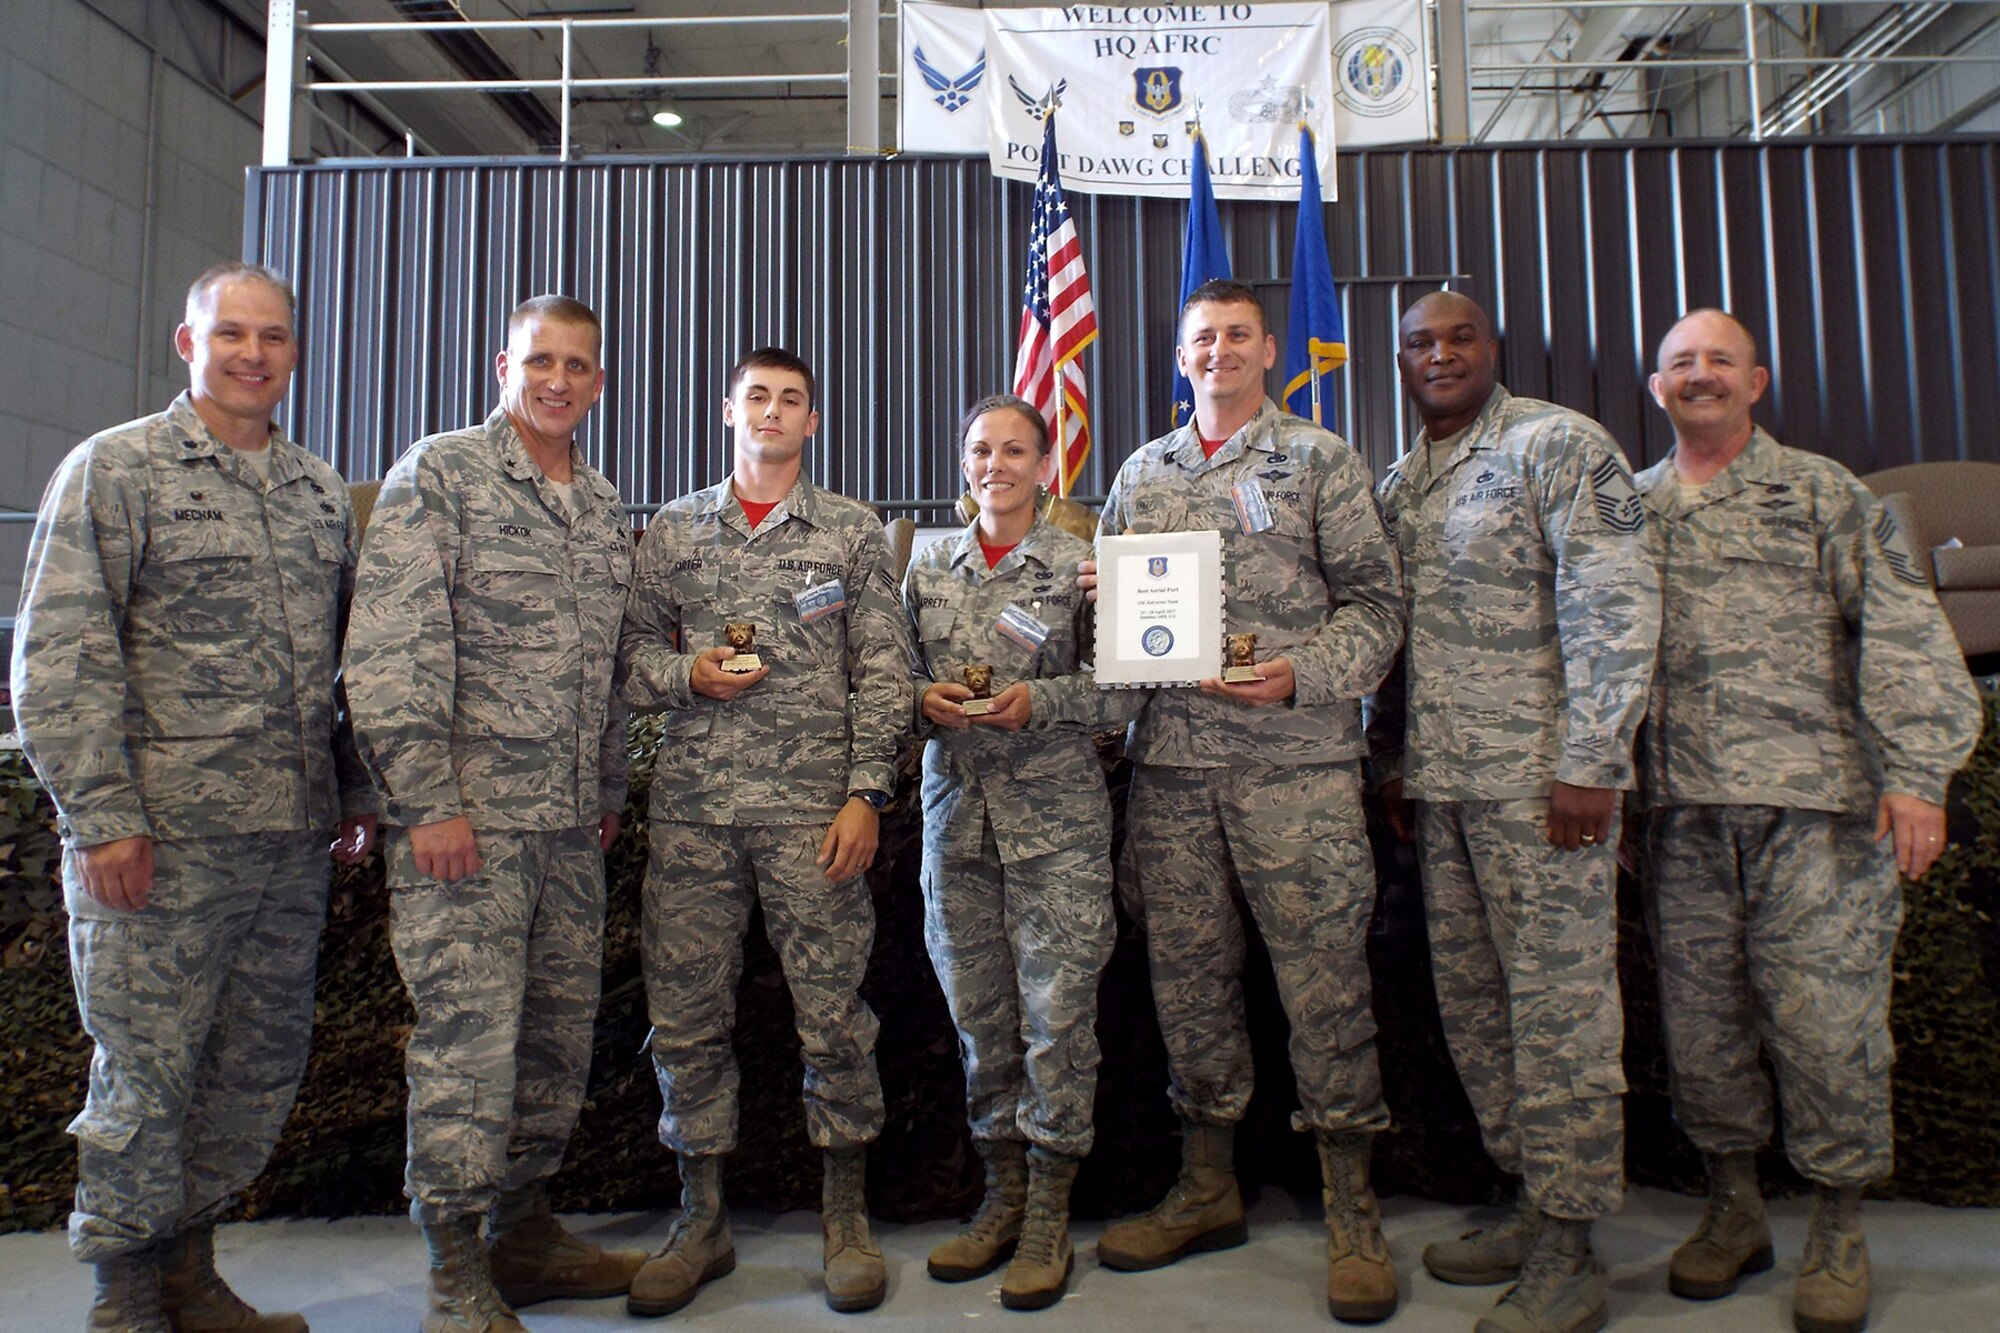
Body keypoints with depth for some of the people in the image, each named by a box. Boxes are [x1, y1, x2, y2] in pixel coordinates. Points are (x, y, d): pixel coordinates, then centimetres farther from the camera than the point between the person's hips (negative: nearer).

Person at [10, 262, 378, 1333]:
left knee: (261, 1066, 12)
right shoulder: (115, 468, -1)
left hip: (293, 840, 5)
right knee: (147, 1071, 4)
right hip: (165, 837, -5)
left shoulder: (322, 491, 14)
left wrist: (357, 788, 13)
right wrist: (100, 814, -13)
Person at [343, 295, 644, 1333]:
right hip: (467, 815, -6)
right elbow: (390, 648, -11)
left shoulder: (605, 508, 16)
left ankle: (525, 1229, 28)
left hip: (569, 823, 7)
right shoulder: (438, 473, -3)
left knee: (559, 1035, 12)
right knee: (468, 1038, -3)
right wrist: (426, 800, -16)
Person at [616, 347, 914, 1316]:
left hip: (812, 807, -2)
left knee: (834, 1015, 1)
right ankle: (701, 1220, 23)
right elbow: (631, 654, 14)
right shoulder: (672, 531, 13)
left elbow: (883, 674, 3)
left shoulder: (853, 531, 7)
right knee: (685, 1015, 6)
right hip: (691, 806, 2)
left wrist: (866, 792, -6)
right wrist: (684, 673, -8)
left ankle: (845, 1215, 20)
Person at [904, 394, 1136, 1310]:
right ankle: (1003, 1193, 25)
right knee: (977, 1012, 9)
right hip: (955, 814, 3)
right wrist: (925, 702, -7)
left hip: (1057, 820, -3)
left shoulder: (1080, 564, 1)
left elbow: (1124, 691, -1)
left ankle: (1049, 1214, 14)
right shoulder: (927, 572, 11)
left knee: (1058, 1010, -1)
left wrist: (1040, 701, -16)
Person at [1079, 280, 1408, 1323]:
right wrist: (1098, 593, -2)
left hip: (1296, 761, -3)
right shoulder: (1140, 474, 17)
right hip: (1169, 762, 4)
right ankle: (1207, 1188, 25)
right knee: (1187, 972, 9)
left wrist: (1301, 672, -16)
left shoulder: (1320, 458, 6)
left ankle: (1352, 1211, 14)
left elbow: (1376, 602, 0)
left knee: (1324, 974, -1)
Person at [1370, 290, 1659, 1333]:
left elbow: (1616, 608, -12)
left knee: (1559, 1006, 0)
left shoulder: (1558, 445, -4)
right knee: (1470, 1002, 12)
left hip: (1540, 777, -7)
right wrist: (1392, 758, 15)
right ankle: (1535, 1202, 27)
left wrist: (1589, 765, -17)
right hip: (1441, 782, 7)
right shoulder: (1396, 486, 16)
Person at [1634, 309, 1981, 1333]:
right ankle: (1733, 1207, 25)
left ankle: (1838, 1229, 18)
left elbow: (1902, 631, 1)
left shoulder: (1823, 494, 8)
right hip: (1684, 811, 3)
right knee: (1698, 1016, 7)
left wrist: (1915, 769, -9)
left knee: (1826, 1015, -1)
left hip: (1816, 805, -2)